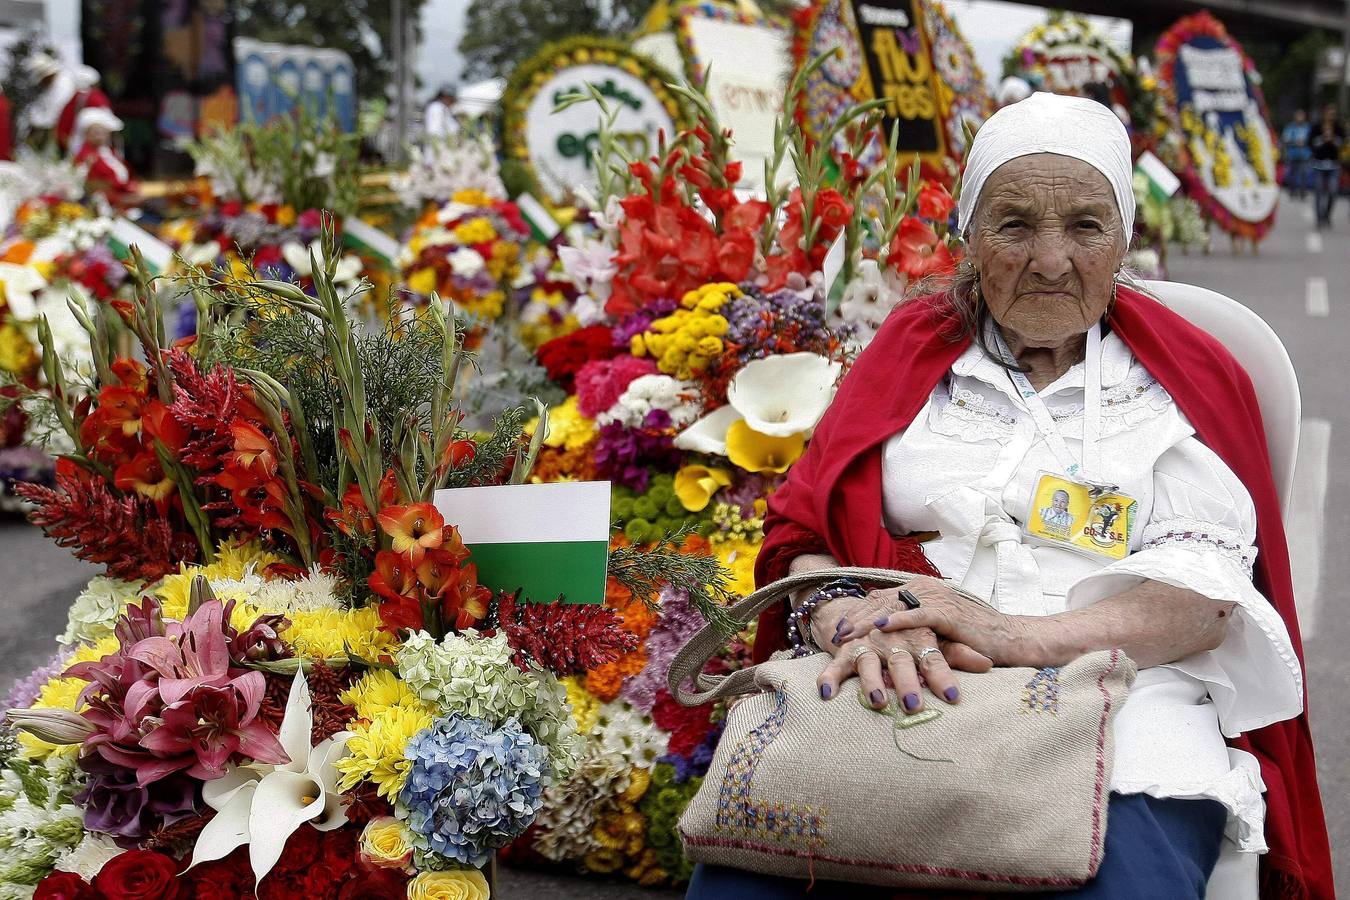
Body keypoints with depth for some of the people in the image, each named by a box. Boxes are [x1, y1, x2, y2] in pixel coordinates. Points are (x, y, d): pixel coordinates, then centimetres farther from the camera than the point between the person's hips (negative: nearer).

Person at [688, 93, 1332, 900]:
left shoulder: (1187, 380, 14)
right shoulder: (912, 349, 19)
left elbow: (1206, 593, -1)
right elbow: (803, 532, 7)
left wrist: (1017, 636, -18)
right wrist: (859, 624, -18)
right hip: (895, 690, 1)